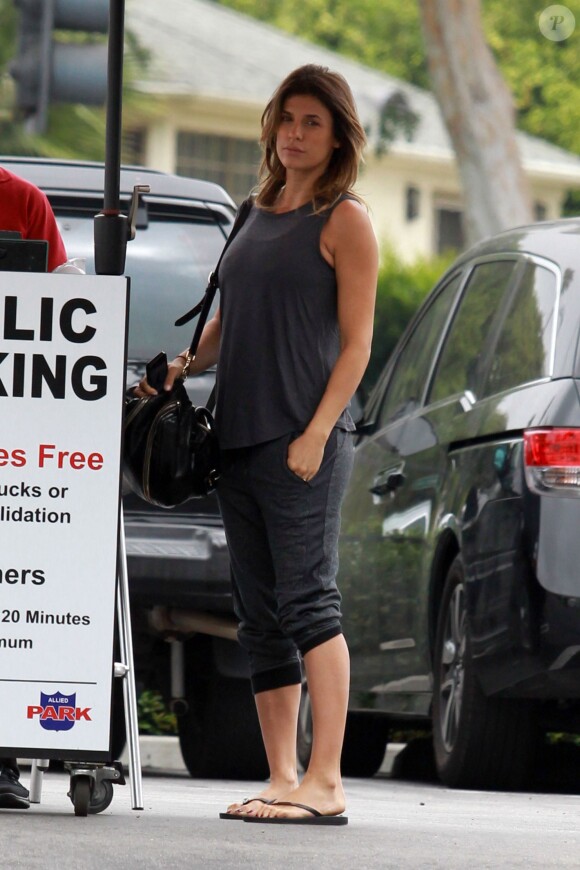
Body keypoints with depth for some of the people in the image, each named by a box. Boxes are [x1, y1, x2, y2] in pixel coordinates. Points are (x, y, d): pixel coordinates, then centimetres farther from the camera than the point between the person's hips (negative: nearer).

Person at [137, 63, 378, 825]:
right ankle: (282, 780, 8)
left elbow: (356, 342, -6)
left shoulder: (344, 220, -1)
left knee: (307, 603, -13)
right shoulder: (260, 215, 19)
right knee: (260, 615, 6)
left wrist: (317, 432, -16)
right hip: (239, 438, 8)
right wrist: (182, 367, 10)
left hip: (303, 441, -8)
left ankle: (325, 783, -16)